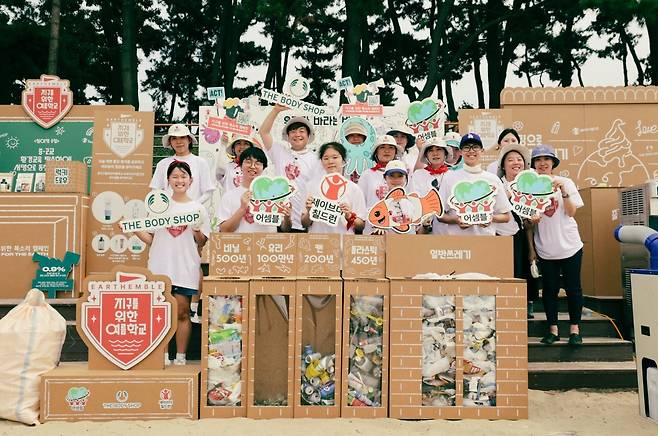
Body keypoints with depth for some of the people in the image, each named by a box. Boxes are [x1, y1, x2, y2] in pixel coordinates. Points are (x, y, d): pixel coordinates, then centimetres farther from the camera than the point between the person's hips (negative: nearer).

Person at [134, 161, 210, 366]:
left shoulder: (198, 208, 4)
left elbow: (202, 242, 5)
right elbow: (151, 239, 8)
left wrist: (197, 229, -13)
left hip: (186, 268, -1)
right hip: (160, 266, 1)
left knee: (182, 312, 4)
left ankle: (180, 357, 15)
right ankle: (162, 355, 16)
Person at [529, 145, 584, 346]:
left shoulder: (566, 183, 0)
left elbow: (571, 212, -7)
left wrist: (563, 191, -17)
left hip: (569, 246, 0)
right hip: (545, 248, 1)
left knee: (573, 288, 5)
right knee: (549, 289, 7)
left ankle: (574, 328, 18)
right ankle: (553, 329, 18)